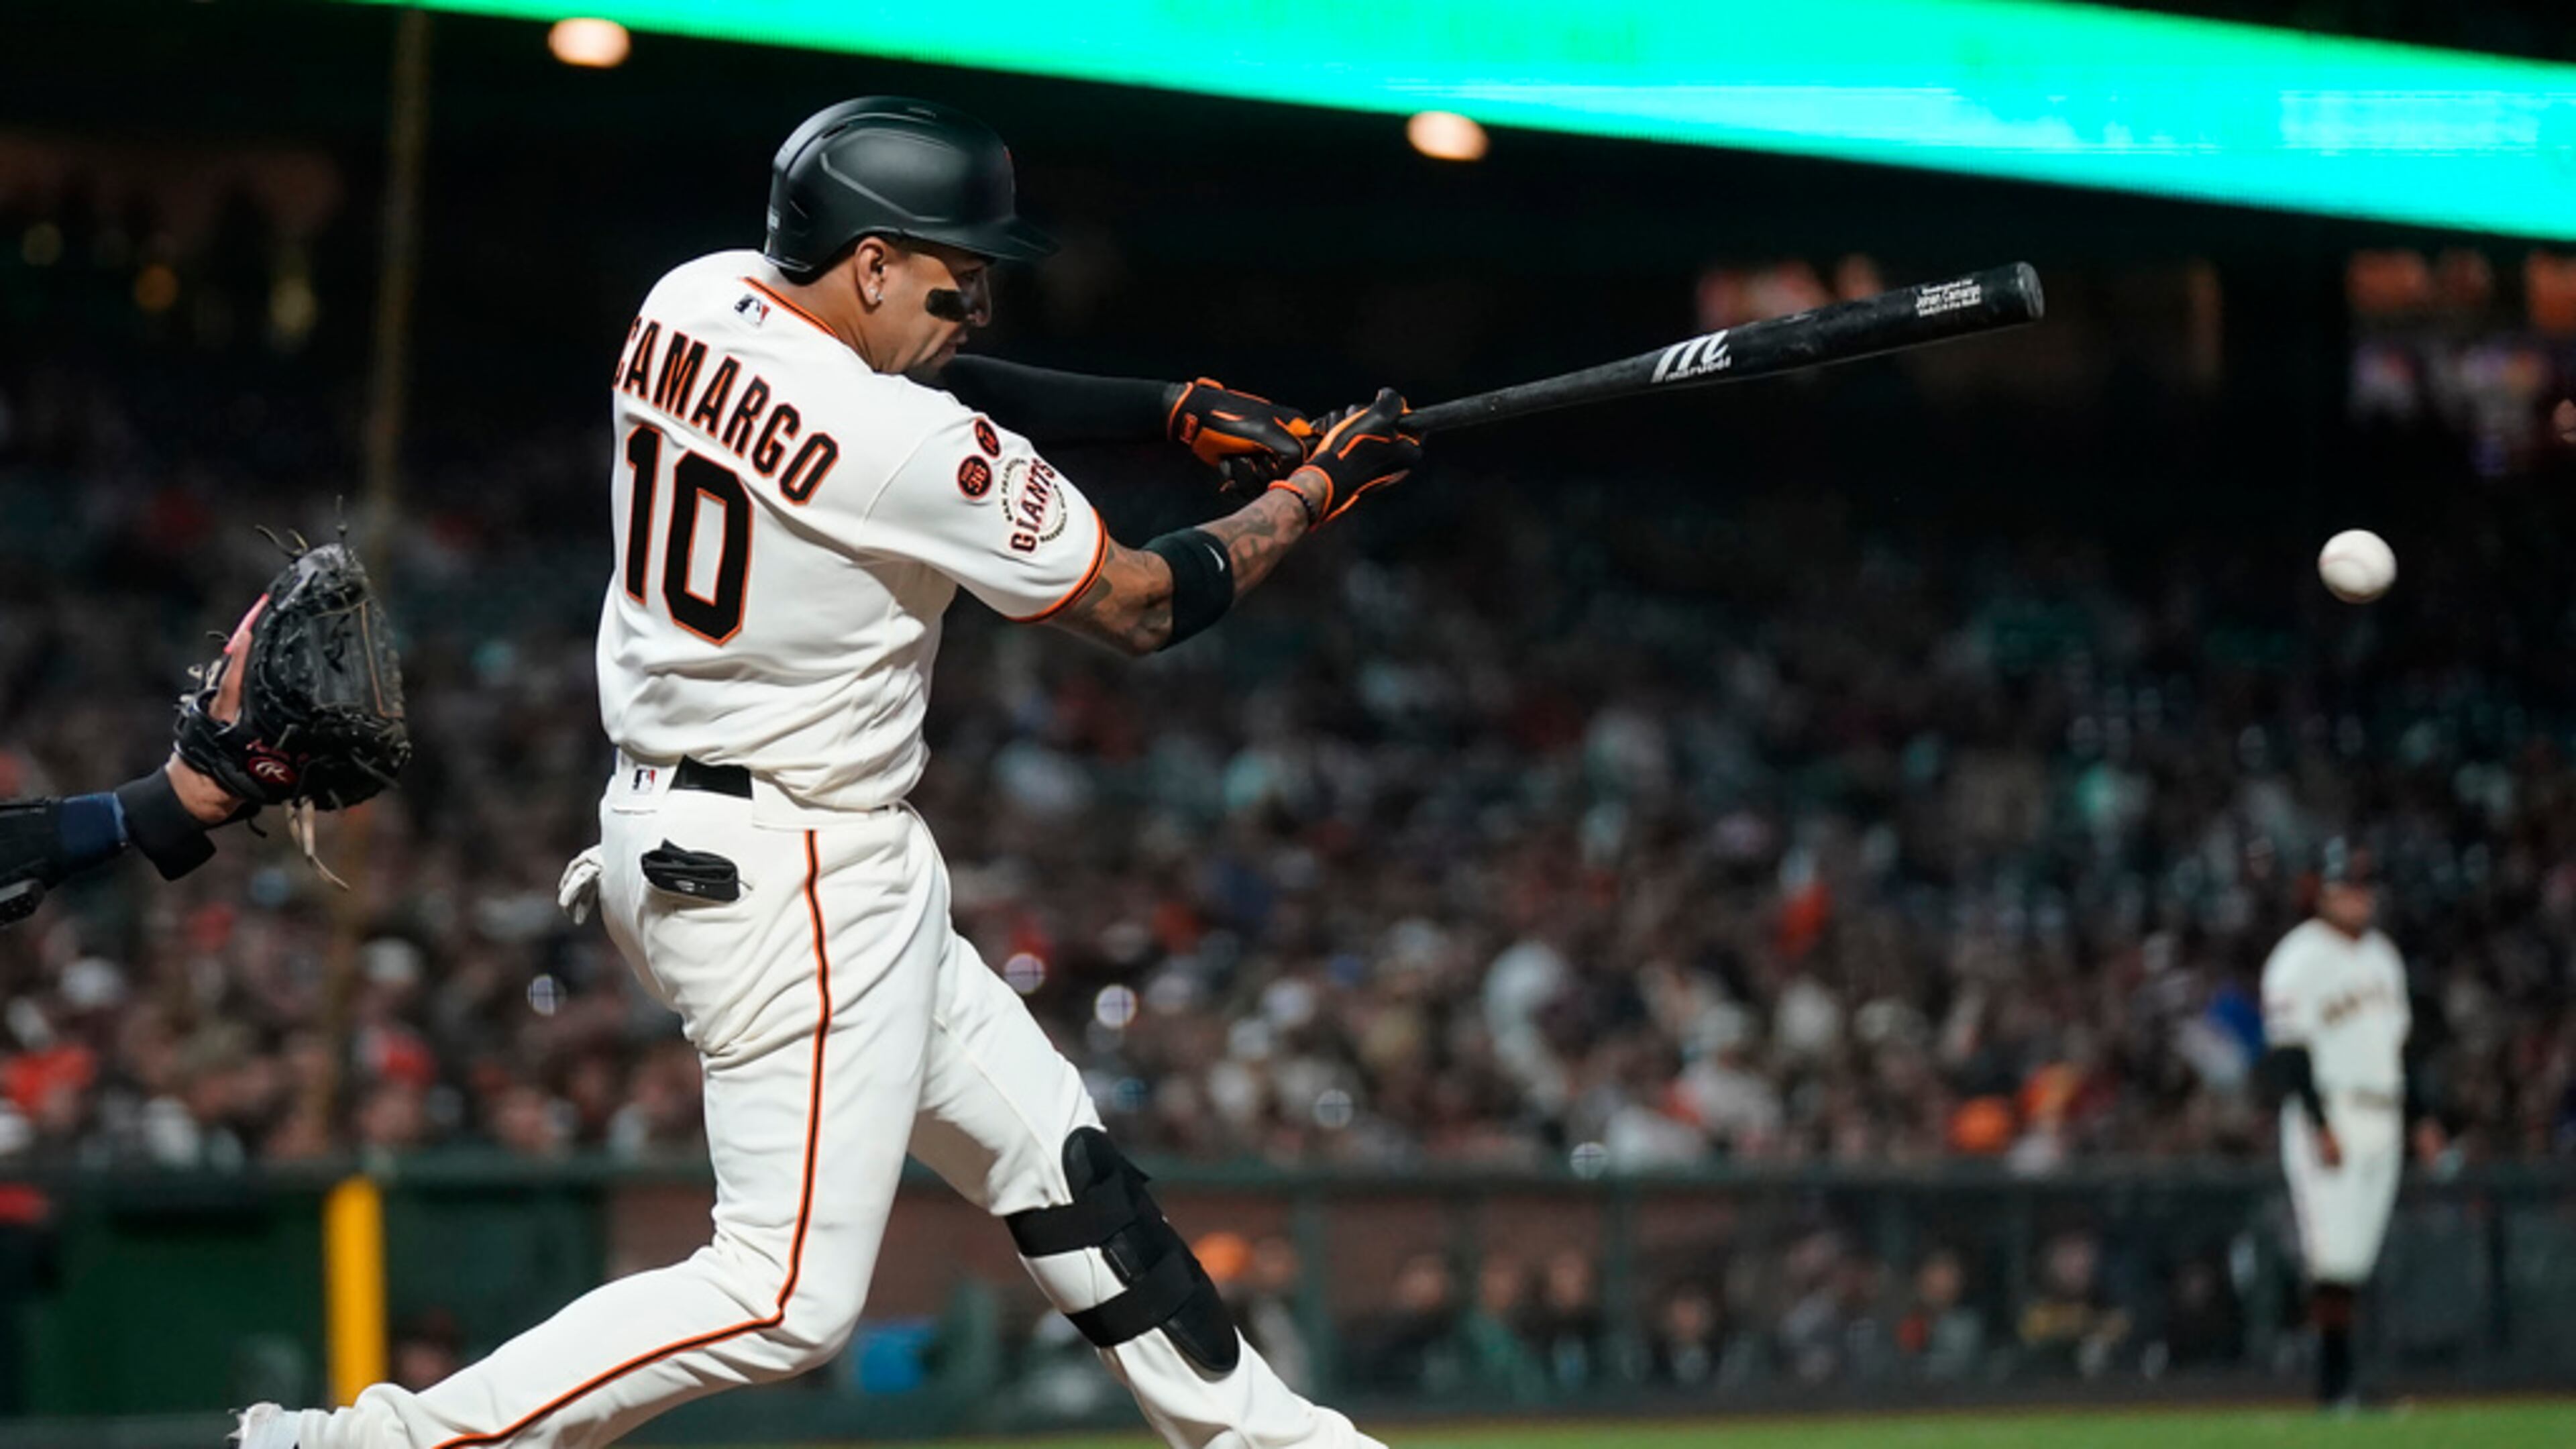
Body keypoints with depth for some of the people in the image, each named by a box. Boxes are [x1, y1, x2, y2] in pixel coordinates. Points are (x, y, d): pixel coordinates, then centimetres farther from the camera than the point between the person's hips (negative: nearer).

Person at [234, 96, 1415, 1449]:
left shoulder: (688, 304, 1)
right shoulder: (905, 450, -23)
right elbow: (1139, 605, -11)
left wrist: (1175, 409, 12)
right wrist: (1315, 488, 5)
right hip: (796, 884, -10)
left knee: (1055, 1156, 16)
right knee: (788, 1293, -8)